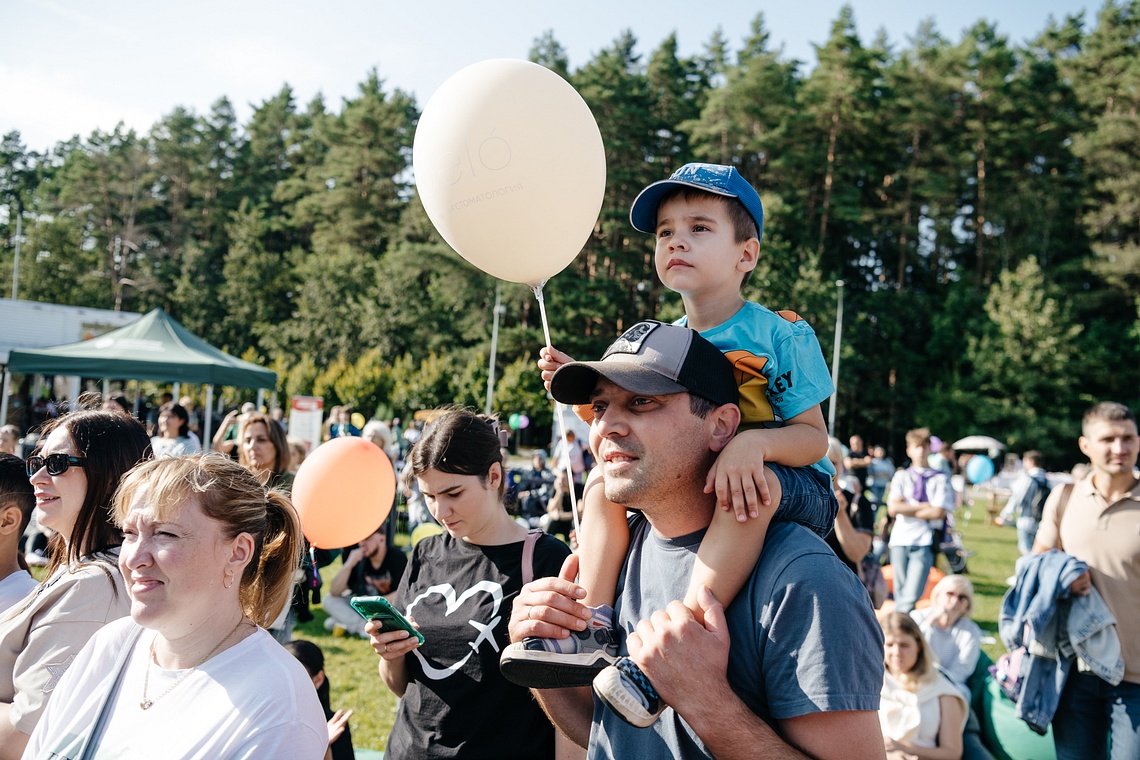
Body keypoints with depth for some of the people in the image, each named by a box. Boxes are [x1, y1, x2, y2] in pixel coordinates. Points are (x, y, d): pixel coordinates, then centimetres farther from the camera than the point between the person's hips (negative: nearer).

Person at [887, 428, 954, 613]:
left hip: (924, 542, -2)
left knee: (911, 596, -14)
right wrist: (924, 506, -4)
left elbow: (939, 513, -5)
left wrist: (907, 509, -4)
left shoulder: (940, 479, 8)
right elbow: (893, 508, -1)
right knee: (900, 595, 6)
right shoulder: (901, 476, 13)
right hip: (900, 540, 2)